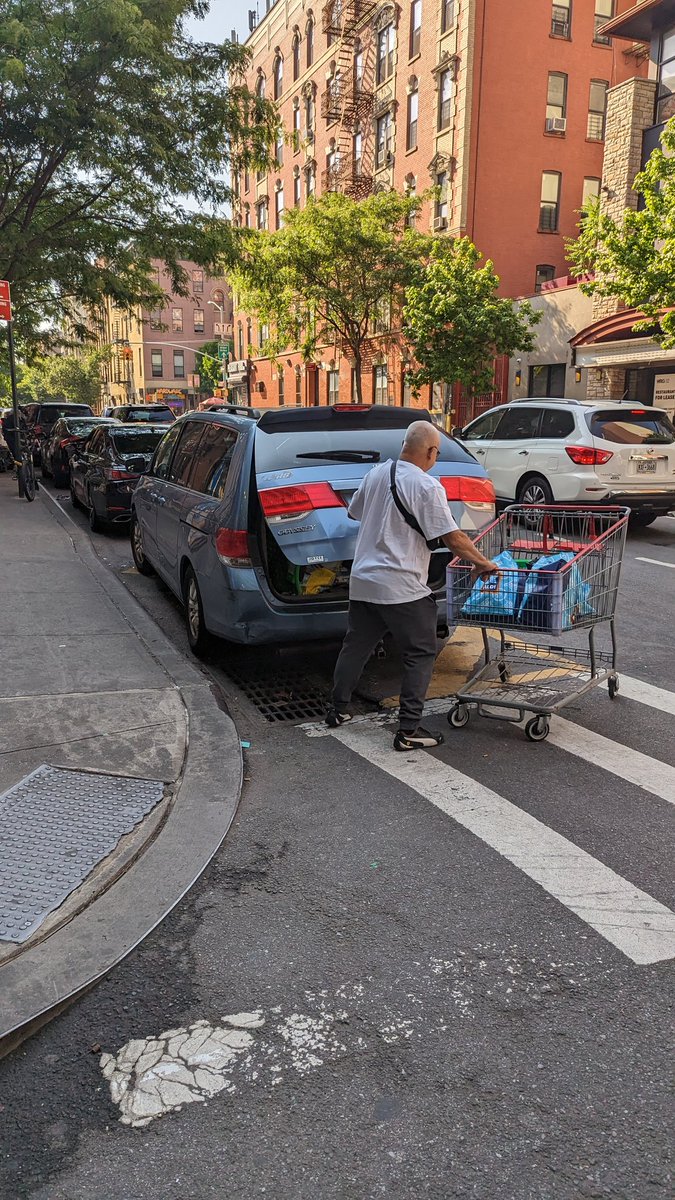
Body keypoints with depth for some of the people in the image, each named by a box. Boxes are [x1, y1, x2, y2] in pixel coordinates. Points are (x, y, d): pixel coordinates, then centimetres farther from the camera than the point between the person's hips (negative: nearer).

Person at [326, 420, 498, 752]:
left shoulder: (376, 473, 8)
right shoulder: (426, 486, -13)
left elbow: (354, 512, 22)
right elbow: (452, 538, -15)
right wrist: (482, 563, -3)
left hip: (362, 581, 7)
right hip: (401, 587, -7)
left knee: (355, 646, 20)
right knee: (420, 654, 2)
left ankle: (338, 710, 32)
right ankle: (409, 731, 2)